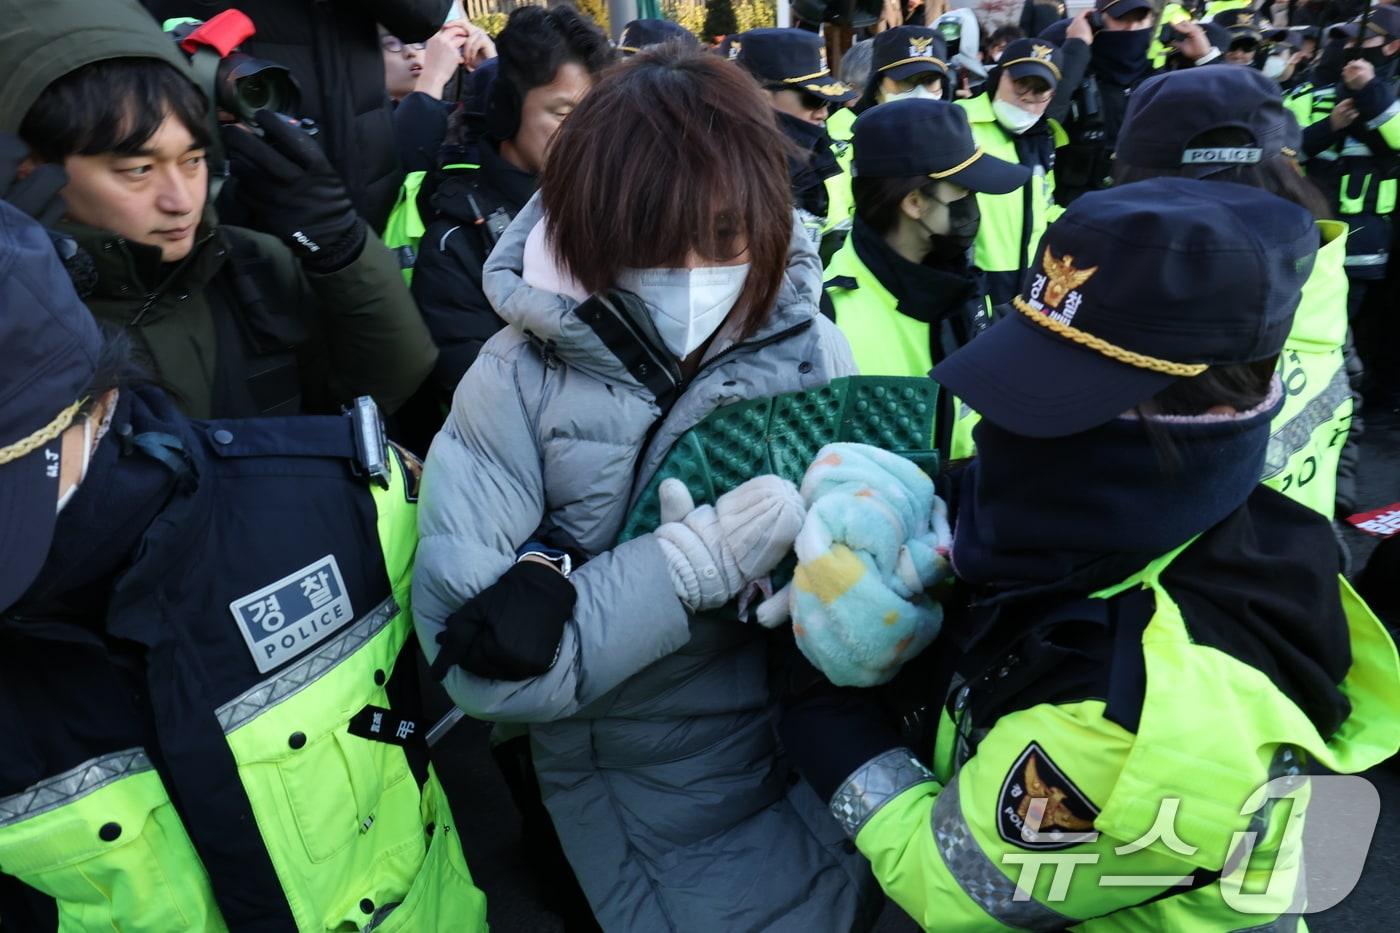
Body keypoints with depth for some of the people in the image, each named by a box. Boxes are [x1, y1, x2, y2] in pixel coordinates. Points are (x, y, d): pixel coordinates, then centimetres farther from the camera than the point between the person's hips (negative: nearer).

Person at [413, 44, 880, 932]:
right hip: (651, 811, -2)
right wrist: (693, 562, -29)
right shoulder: (519, 379, -18)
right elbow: (476, 657, -20)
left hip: (823, 765, 3)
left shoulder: (814, 351, -12)